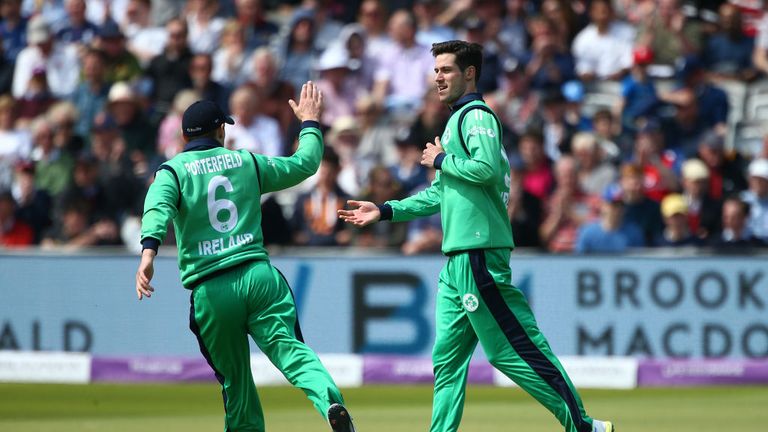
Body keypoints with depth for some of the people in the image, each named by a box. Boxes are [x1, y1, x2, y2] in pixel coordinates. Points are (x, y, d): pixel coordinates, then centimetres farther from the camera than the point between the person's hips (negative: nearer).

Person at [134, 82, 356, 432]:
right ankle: (329, 399, -41)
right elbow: (304, 164, 27)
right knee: (289, 347, -15)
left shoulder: (172, 171, 9)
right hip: (258, 275, 1)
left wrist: (149, 251, -28)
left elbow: (158, 207, -13)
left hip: (210, 291, -1)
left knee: (235, 379, 11)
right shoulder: (247, 162, 16)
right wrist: (310, 122, 44)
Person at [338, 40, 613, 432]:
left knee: (511, 349, -11)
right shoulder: (456, 120, 24)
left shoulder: (477, 116, -6)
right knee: (447, 357, 8)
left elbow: (487, 168, -24)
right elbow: (439, 194, 30)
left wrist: (441, 160, -10)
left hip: (479, 253, -10)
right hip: (457, 259, 10)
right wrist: (385, 211, 26)